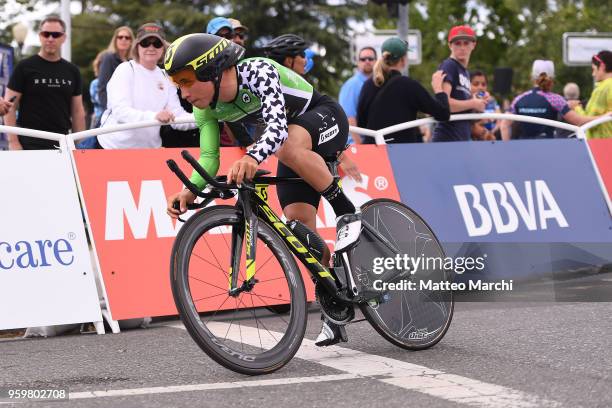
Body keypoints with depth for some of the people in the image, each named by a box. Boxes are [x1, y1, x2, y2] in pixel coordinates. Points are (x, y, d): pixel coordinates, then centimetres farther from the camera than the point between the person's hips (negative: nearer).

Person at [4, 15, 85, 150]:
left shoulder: (72, 71, 13)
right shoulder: (25, 67, 1)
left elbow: (78, 111, 15)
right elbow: (9, 107, -2)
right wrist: (13, 142, -11)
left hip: (61, 144, 4)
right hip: (30, 144, -4)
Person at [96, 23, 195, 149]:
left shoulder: (165, 78, 9)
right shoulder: (125, 69, -7)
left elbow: (177, 115, 0)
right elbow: (120, 111, -21)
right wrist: (154, 116, -38)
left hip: (150, 149, 5)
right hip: (115, 146, -5)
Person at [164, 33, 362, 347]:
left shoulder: (258, 71, -34)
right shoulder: (206, 108, -13)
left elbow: (277, 127, -46)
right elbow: (209, 156, -12)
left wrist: (253, 158, -65)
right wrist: (190, 191, -31)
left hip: (326, 118, -7)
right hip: (296, 149, 7)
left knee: (289, 146, -40)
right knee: (299, 225, -7)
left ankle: (347, 213, -22)